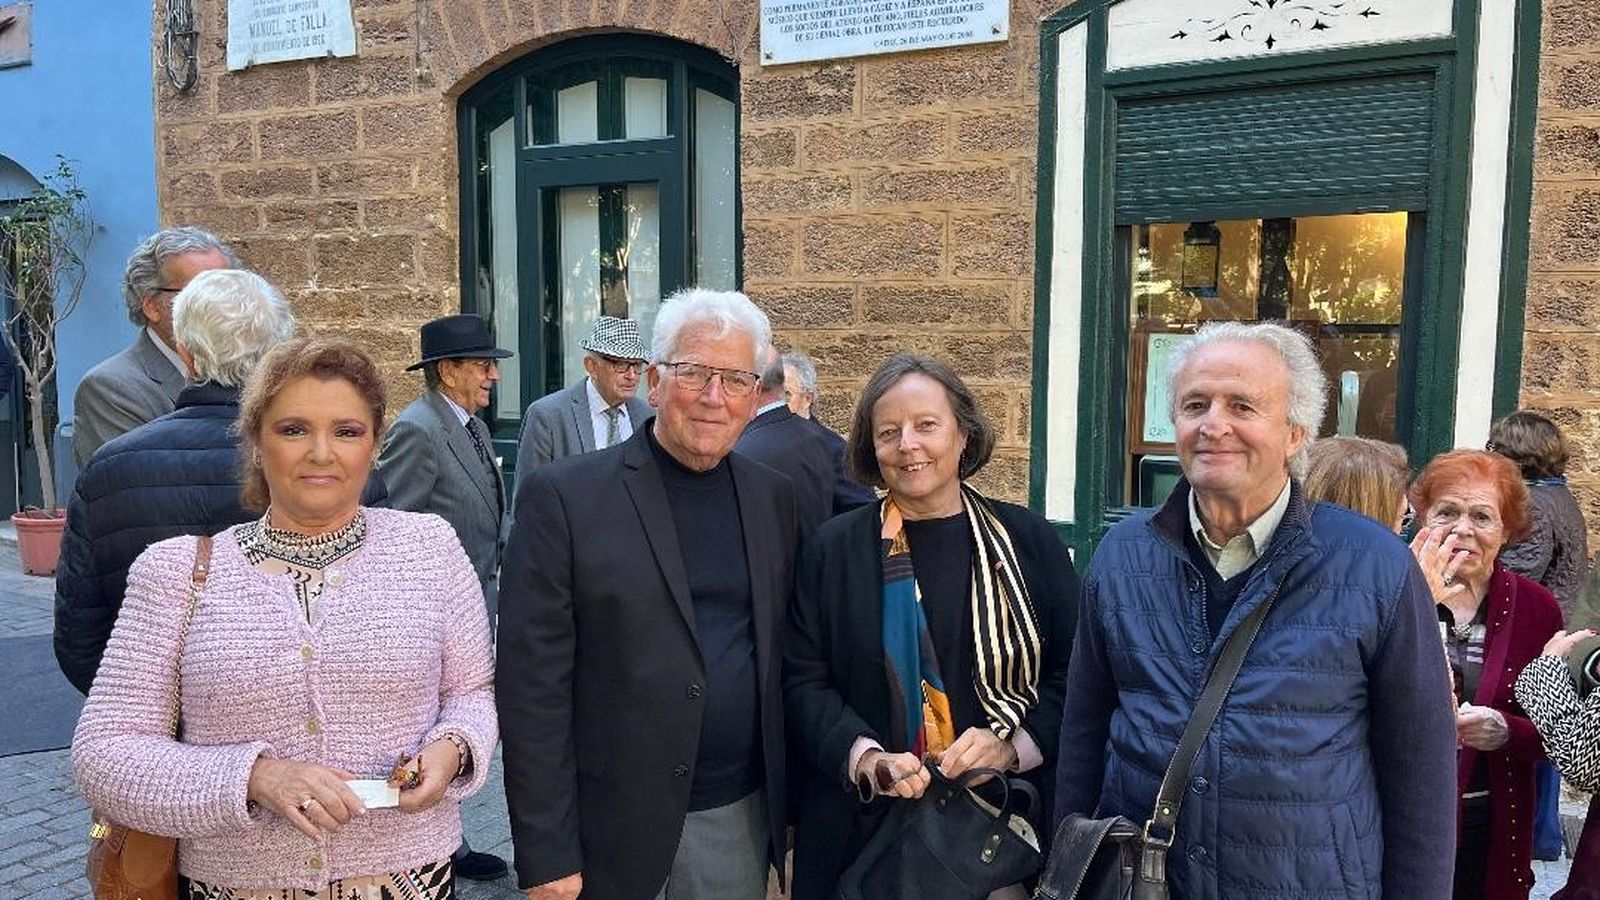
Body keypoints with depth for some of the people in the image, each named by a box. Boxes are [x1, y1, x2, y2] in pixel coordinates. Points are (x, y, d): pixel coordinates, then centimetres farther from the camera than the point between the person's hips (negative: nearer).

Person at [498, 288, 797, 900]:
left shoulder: (773, 498, 4)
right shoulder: (563, 498, -10)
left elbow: (784, 656, 10)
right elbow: (533, 687, -11)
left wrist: (786, 800, 8)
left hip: (741, 820, 4)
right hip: (613, 829, -3)